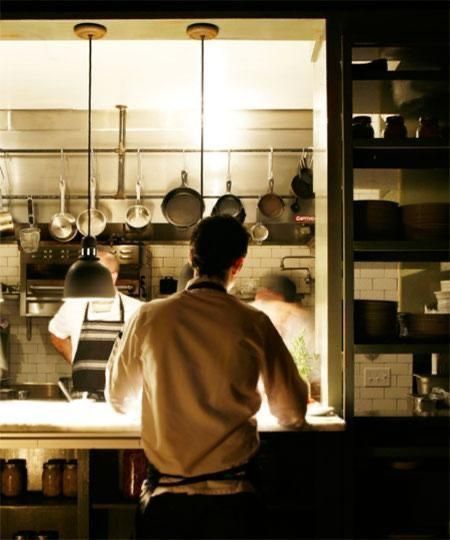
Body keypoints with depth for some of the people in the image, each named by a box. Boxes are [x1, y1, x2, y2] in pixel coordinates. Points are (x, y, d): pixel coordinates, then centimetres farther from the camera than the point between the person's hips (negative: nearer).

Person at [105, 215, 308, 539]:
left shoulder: (149, 317, -4)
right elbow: (292, 413, 3)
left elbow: (118, 400, 11)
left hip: (165, 492, 1)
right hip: (231, 494, -1)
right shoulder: (253, 323, -6)